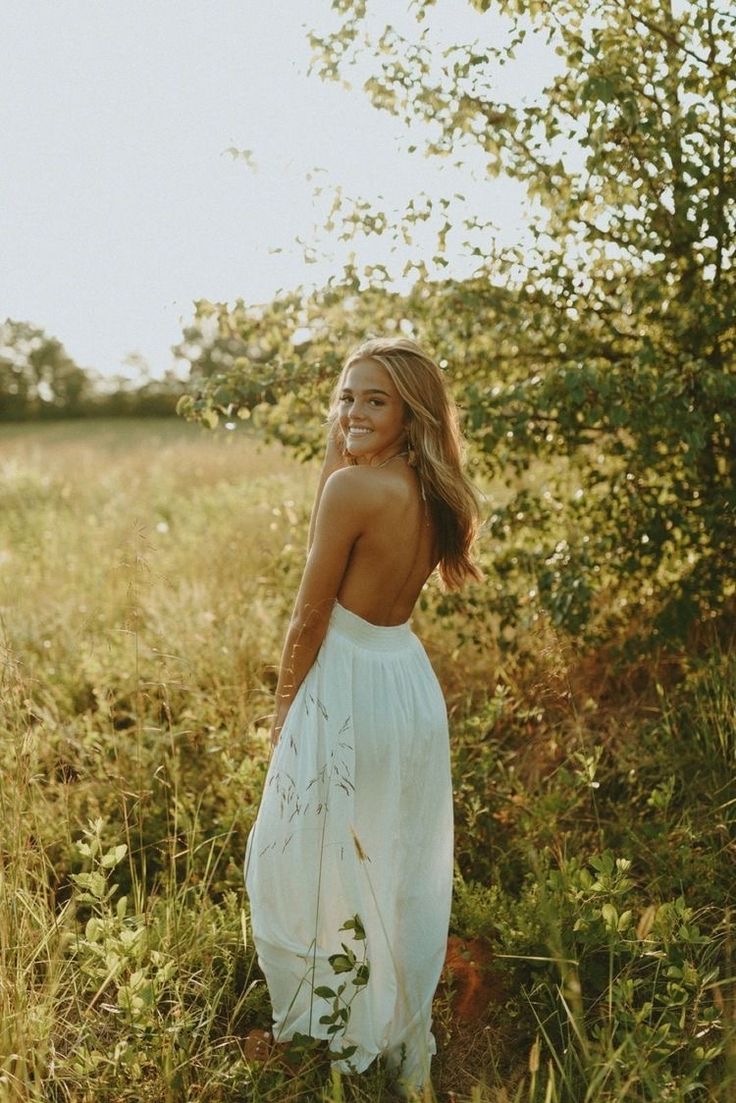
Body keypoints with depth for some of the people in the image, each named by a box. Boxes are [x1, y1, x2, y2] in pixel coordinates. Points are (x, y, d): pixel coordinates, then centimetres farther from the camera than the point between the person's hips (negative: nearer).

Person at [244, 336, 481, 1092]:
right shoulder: (433, 493, 1)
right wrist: (339, 464, -1)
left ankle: (329, 1023, 34)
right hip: (412, 681, 8)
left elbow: (311, 614, -16)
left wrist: (283, 706, -2)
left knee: (314, 863, 14)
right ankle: (400, 1028, 39)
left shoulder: (353, 486, -22)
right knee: (399, 865, 21)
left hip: (346, 688, -8)